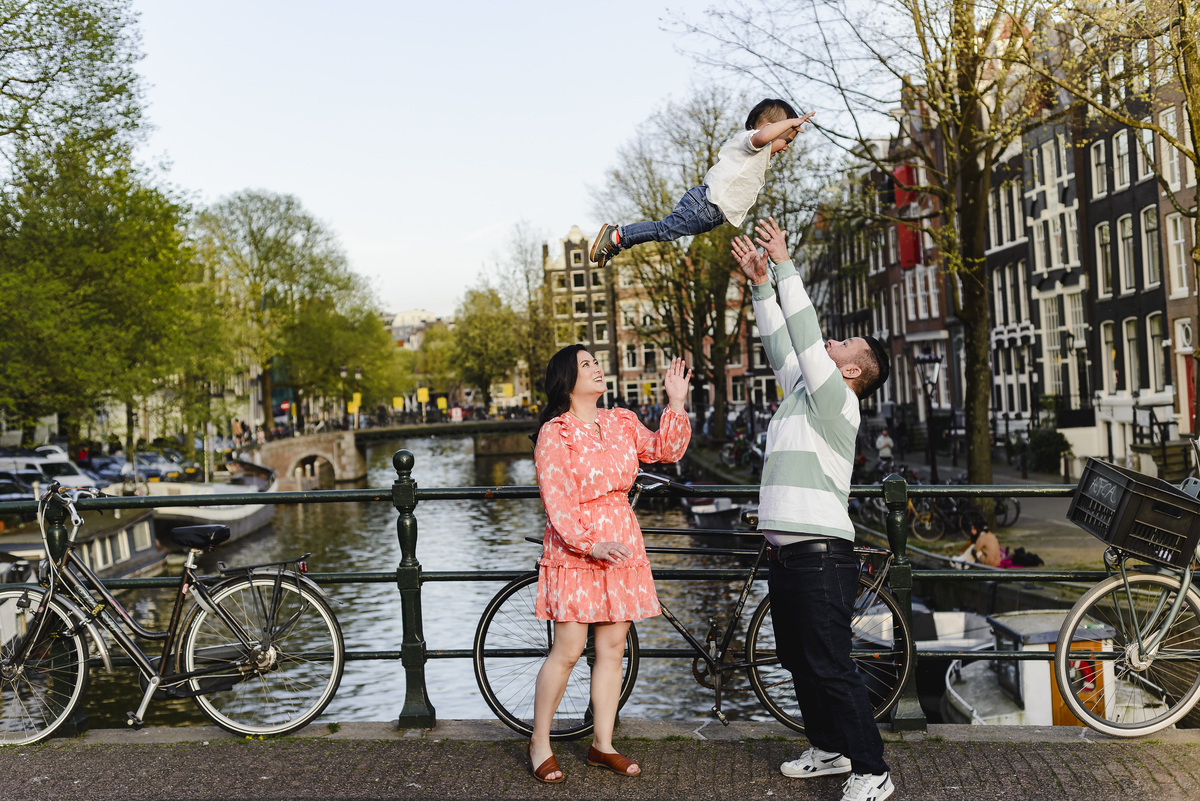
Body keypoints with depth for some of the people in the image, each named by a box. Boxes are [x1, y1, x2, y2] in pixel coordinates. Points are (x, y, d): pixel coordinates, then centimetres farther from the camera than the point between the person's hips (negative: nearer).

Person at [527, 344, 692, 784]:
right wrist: (591, 544, -23)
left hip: (621, 542, 6)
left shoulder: (622, 422, 10)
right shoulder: (554, 433, -8)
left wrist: (676, 404, -7)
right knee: (568, 650, -5)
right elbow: (556, 500, -13)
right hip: (574, 548, -6)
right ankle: (540, 742, 13)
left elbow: (665, 450, 4)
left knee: (612, 648, 8)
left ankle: (602, 744, 19)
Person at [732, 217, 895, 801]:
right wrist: (761, 284, 15)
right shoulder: (802, 389, 15)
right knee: (801, 664, 17)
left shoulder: (834, 399, -9)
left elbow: (805, 334, -15)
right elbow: (782, 344, 21)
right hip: (786, 552, 9)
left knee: (831, 669, -7)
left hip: (820, 555, -9)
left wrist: (785, 263, -12)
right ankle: (829, 749, 30)